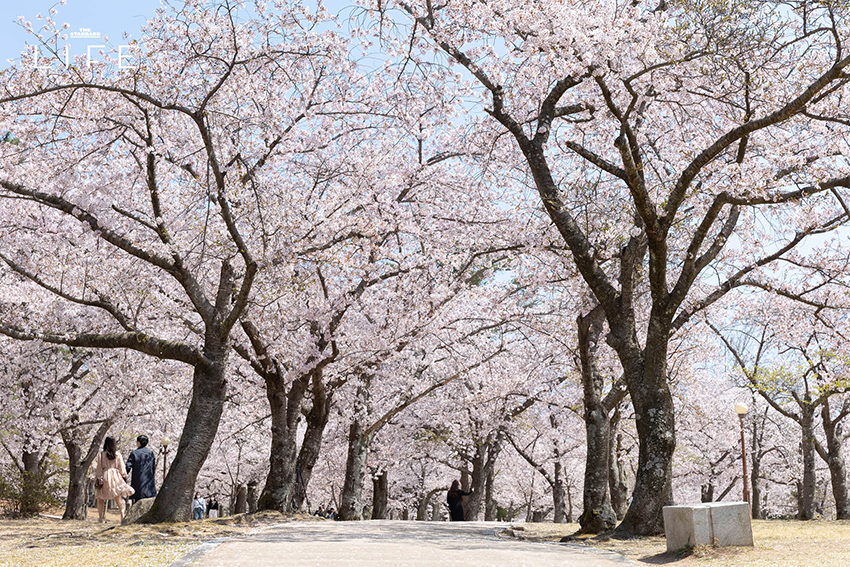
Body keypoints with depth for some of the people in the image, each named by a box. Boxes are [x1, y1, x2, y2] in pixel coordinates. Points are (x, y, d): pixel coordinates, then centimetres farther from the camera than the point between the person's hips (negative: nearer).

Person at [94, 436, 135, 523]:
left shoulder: (101, 455, -4)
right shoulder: (118, 454, 1)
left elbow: (99, 468, -1)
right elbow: (122, 468, 5)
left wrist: (98, 479, 4)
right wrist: (124, 477, 14)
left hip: (104, 477, -2)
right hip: (116, 477, 2)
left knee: (101, 499, 11)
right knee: (118, 498, 4)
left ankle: (101, 518, 10)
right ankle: (122, 515, -9)